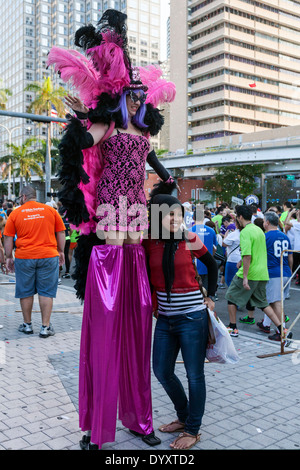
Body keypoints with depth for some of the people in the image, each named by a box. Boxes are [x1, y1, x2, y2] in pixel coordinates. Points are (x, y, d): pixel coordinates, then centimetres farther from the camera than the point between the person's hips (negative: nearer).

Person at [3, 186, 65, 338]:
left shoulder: (15, 213, 2)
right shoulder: (50, 210, 4)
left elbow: (8, 238, 3)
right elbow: (60, 233, 7)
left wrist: (9, 257, 11)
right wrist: (61, 251, 17)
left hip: (24, 257, 0)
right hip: (48, 256, 0)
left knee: (26, 292, 13)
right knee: (46, 292, 6)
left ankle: (27, 324, 24)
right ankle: (45, 327, 7)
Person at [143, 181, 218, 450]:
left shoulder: (191, 240, -7)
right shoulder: (149, 242, -3)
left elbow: (212, 265, 7)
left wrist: (211, 296, 4)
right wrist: (151, 300, 3)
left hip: (192, 316, -4)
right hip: (165, 317, 4)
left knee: (194, 375, 6)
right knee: (162, 372, 13)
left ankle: (193, 430, 24)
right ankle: (183, 417, 36)